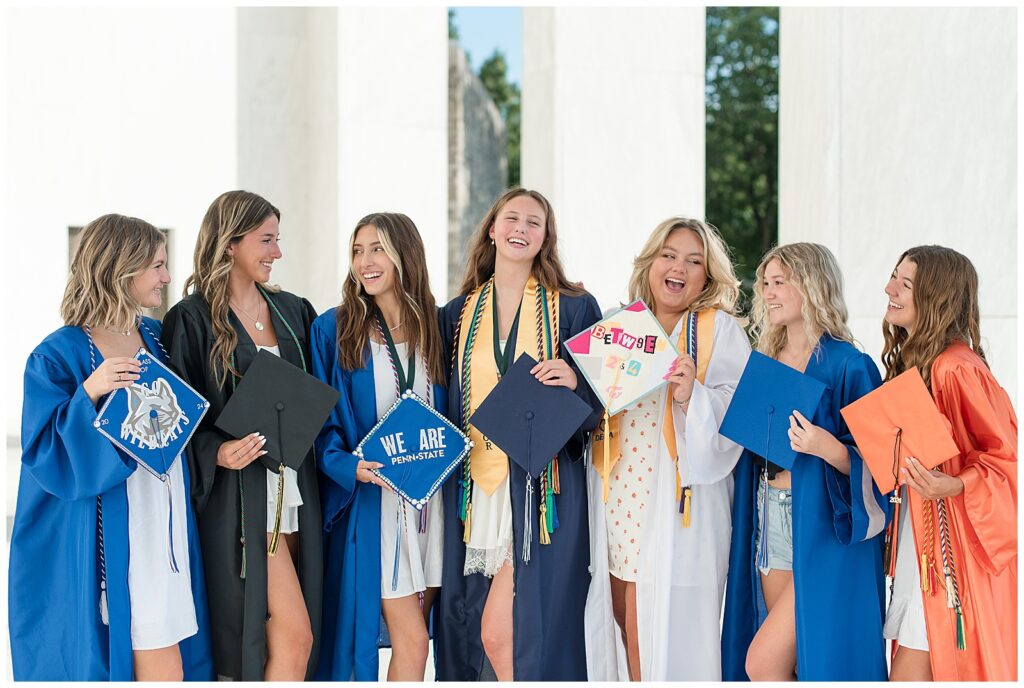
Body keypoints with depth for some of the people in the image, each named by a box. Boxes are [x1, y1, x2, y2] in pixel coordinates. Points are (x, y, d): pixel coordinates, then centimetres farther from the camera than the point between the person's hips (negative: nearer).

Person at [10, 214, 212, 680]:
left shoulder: (157, 338, 10)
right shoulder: (58, 356, -10)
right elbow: (47, 457, -14)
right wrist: (89, 393, -26)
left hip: (164, 534, 6)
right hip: (104, 546, -6)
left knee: (164, 666, 5)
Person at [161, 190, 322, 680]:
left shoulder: (293, 311, 13)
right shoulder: (192, 319, -5)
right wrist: (216, 452, -22)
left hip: (295, 493, 6)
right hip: (239, 499, -6)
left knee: (284, 638, 8)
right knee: (295, 636, -10)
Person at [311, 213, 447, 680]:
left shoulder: (434, 326, 8)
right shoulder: (333, 329, -2)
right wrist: (350, 466, -19)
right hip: (371, 500, -3)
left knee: (412, 637, 8)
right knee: (411, 638, -7)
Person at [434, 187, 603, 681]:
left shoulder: (574, 308, 3)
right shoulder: (459, 313, 12)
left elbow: (598, 407, 4)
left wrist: (573, 382, -16)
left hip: (543, 487, -4)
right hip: (475, 487, 4)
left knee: (504, 631, -9)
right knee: (488, 634, 6)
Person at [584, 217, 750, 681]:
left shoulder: (719, 331, 0)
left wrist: (692, 396, -25)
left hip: (679, 514, -4)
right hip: (617, 504, 5)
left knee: (665, 644, -3)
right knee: (628, 638, 8)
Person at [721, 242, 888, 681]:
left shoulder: (848, 365, -10)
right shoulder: (764, 361, 11)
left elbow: (871, 462, -11)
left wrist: (828, 448, -30)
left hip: (825, 531, -7)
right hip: (768, 522, 7)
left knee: (762, 661, -11)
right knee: (791, 663, 10)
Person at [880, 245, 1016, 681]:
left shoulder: (956, 367, -19)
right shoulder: (911, 360, 9)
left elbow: (1006, 455, -16)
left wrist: (955, 486, -30)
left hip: (953, 542, -9)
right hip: (918, 534, 9)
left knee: (912, 672, -5)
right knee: (909, 669, 12)